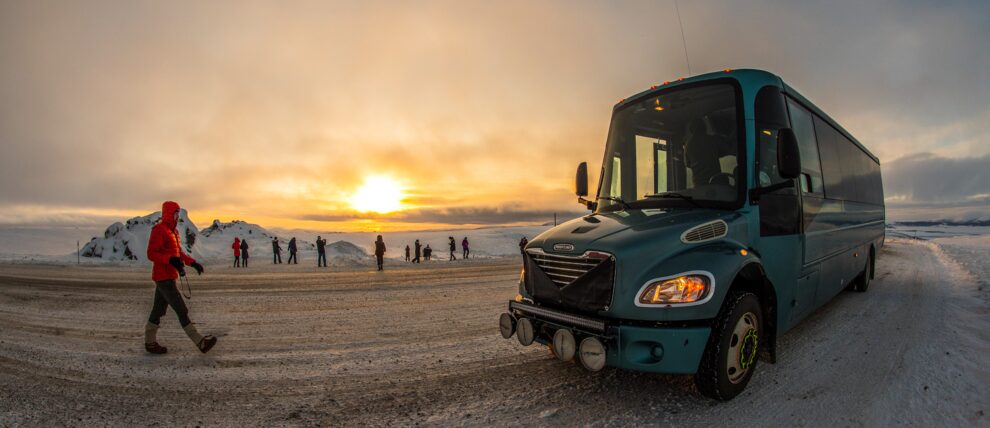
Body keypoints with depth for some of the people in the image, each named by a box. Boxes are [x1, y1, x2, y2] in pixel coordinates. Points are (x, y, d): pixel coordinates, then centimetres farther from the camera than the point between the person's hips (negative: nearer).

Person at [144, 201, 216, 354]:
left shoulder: (173, 231, 16)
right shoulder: (159, 230, -14)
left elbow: (179, 252, 21)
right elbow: (151, 254, -19)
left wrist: (193, 262, 11)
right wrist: (171, 260, -32)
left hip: (168, 277, 10)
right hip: (164, 278, -10)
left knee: (158, 310, 15)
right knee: (182, 311, -9)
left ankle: (150, 342, 25)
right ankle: (200, 342, -8)